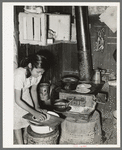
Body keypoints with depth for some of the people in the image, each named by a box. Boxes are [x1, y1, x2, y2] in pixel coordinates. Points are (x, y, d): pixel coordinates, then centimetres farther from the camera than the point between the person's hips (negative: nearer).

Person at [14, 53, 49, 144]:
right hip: (13, 95, -5)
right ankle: (21, 144, 17)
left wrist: (37, 107, -10)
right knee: (17, 121, 1)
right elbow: (17, 100, -34)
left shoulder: (38, 74, -21)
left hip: (24, 92, 5)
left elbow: (33, 90, -2)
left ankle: (26, 140, 27)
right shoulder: (19, 75, -39)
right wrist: (34, 113, -33)